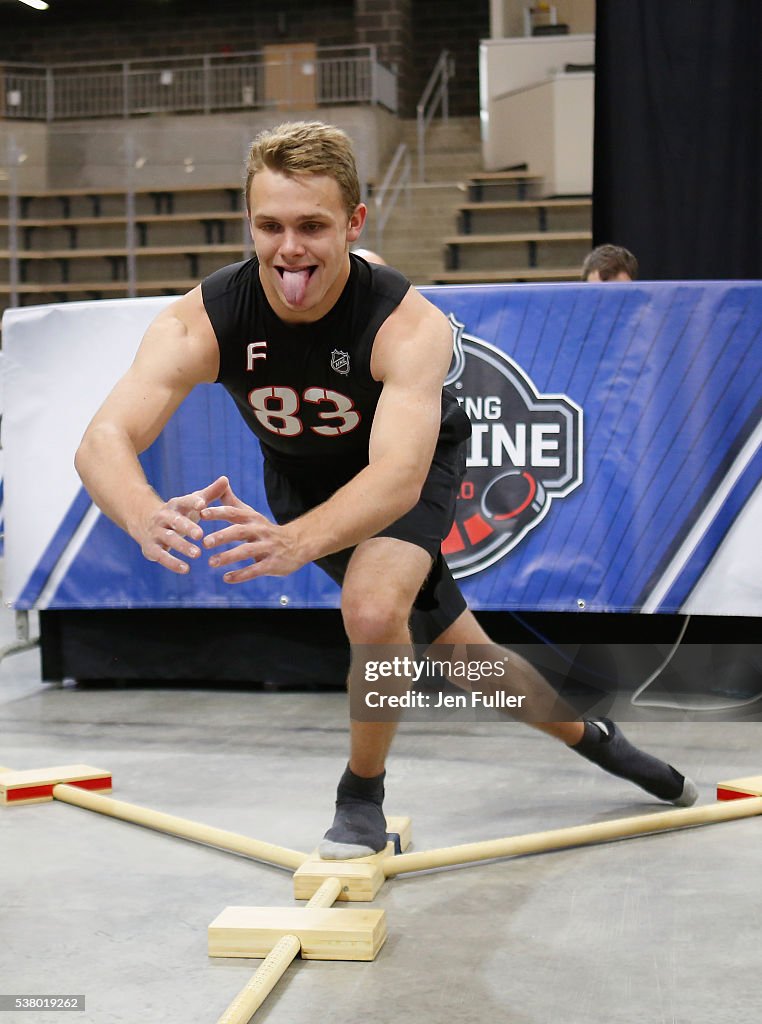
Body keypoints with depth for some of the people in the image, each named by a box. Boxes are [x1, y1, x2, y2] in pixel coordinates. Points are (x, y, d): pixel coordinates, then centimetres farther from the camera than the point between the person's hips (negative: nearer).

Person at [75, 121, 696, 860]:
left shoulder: (409, 325, -38)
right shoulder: (200, 321, -32)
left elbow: (398, 473, -52)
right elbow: (103, 441, -44)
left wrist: (296, 540, -72)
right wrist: (148, 518, -67)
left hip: (410, 474, -3)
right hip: (299, 477, 3)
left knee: (374, 612, -31)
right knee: (462, 652, 10)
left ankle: (362, 798, -4)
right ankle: (586, 737, 38)